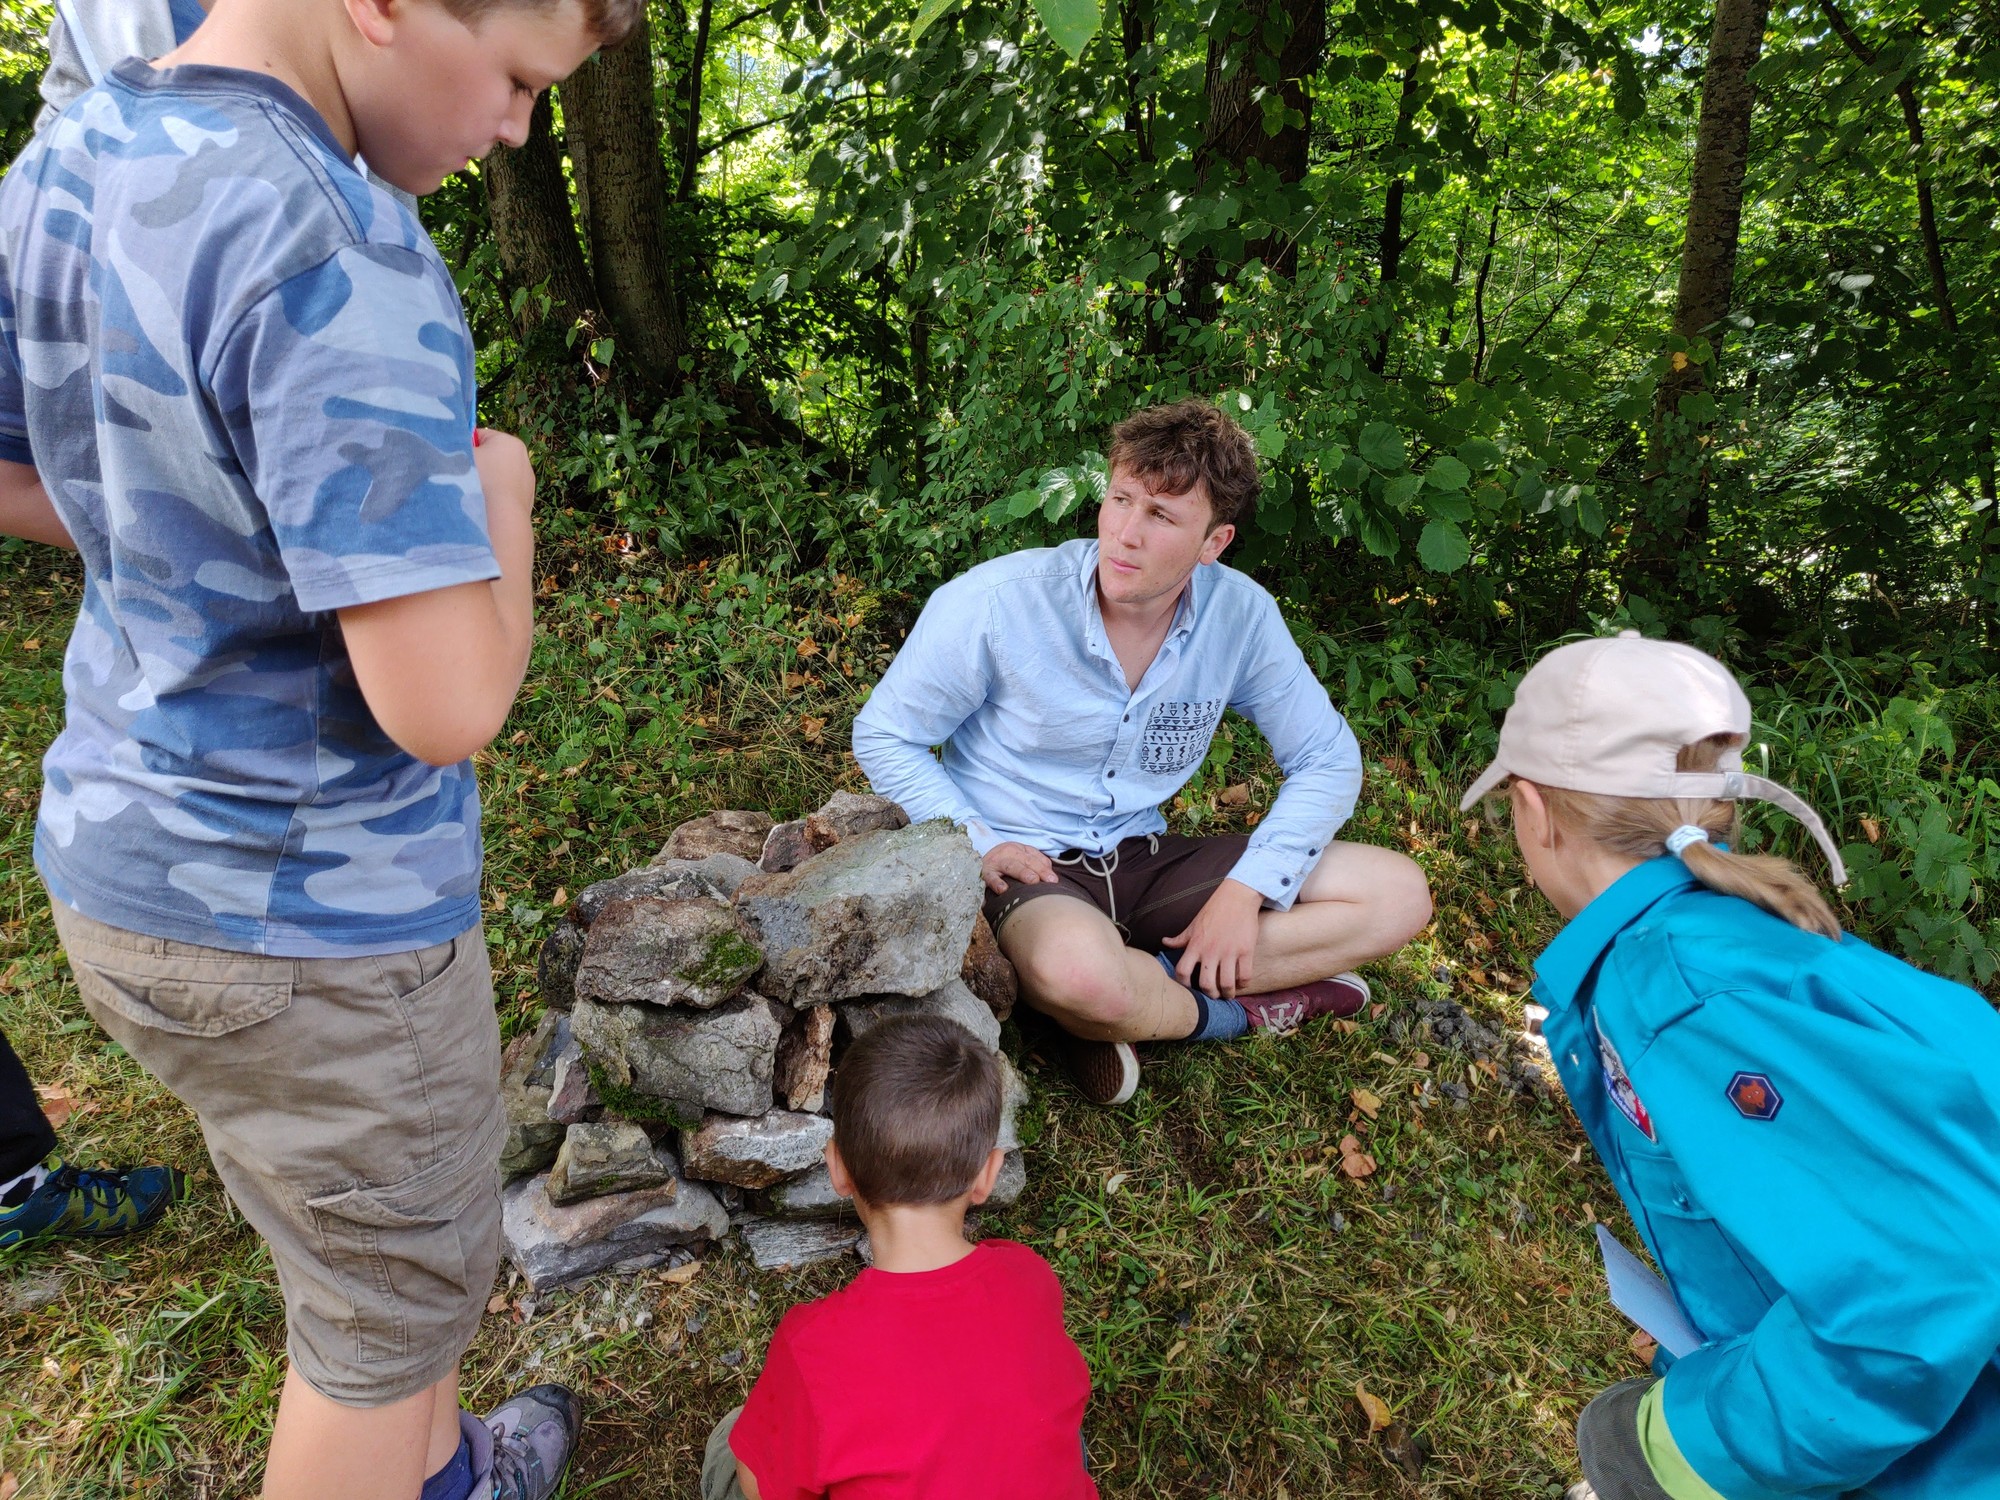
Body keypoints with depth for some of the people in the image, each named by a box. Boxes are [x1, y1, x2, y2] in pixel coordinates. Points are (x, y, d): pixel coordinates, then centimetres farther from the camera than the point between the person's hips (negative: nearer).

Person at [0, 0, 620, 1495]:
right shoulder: (335, 250, -27)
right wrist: (500, 506, -13)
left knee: (372, 1248, 30)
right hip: (309, 924, -9)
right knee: (395, 1301, 17)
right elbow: (444, 705, -30)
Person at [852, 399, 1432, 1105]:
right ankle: (1228, 1010, -6)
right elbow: (883, 734, -5)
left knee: (1399, 894, -5)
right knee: (1079, 970, -41)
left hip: (1142, 857, 5)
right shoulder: (997, 603, -16)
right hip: (1023, 864, -4)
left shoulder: (1241, 614, -7)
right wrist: (979, 847, -19)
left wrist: (1247, 889, -13)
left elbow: (1327, 759, 1)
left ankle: (1152, 984, -13)